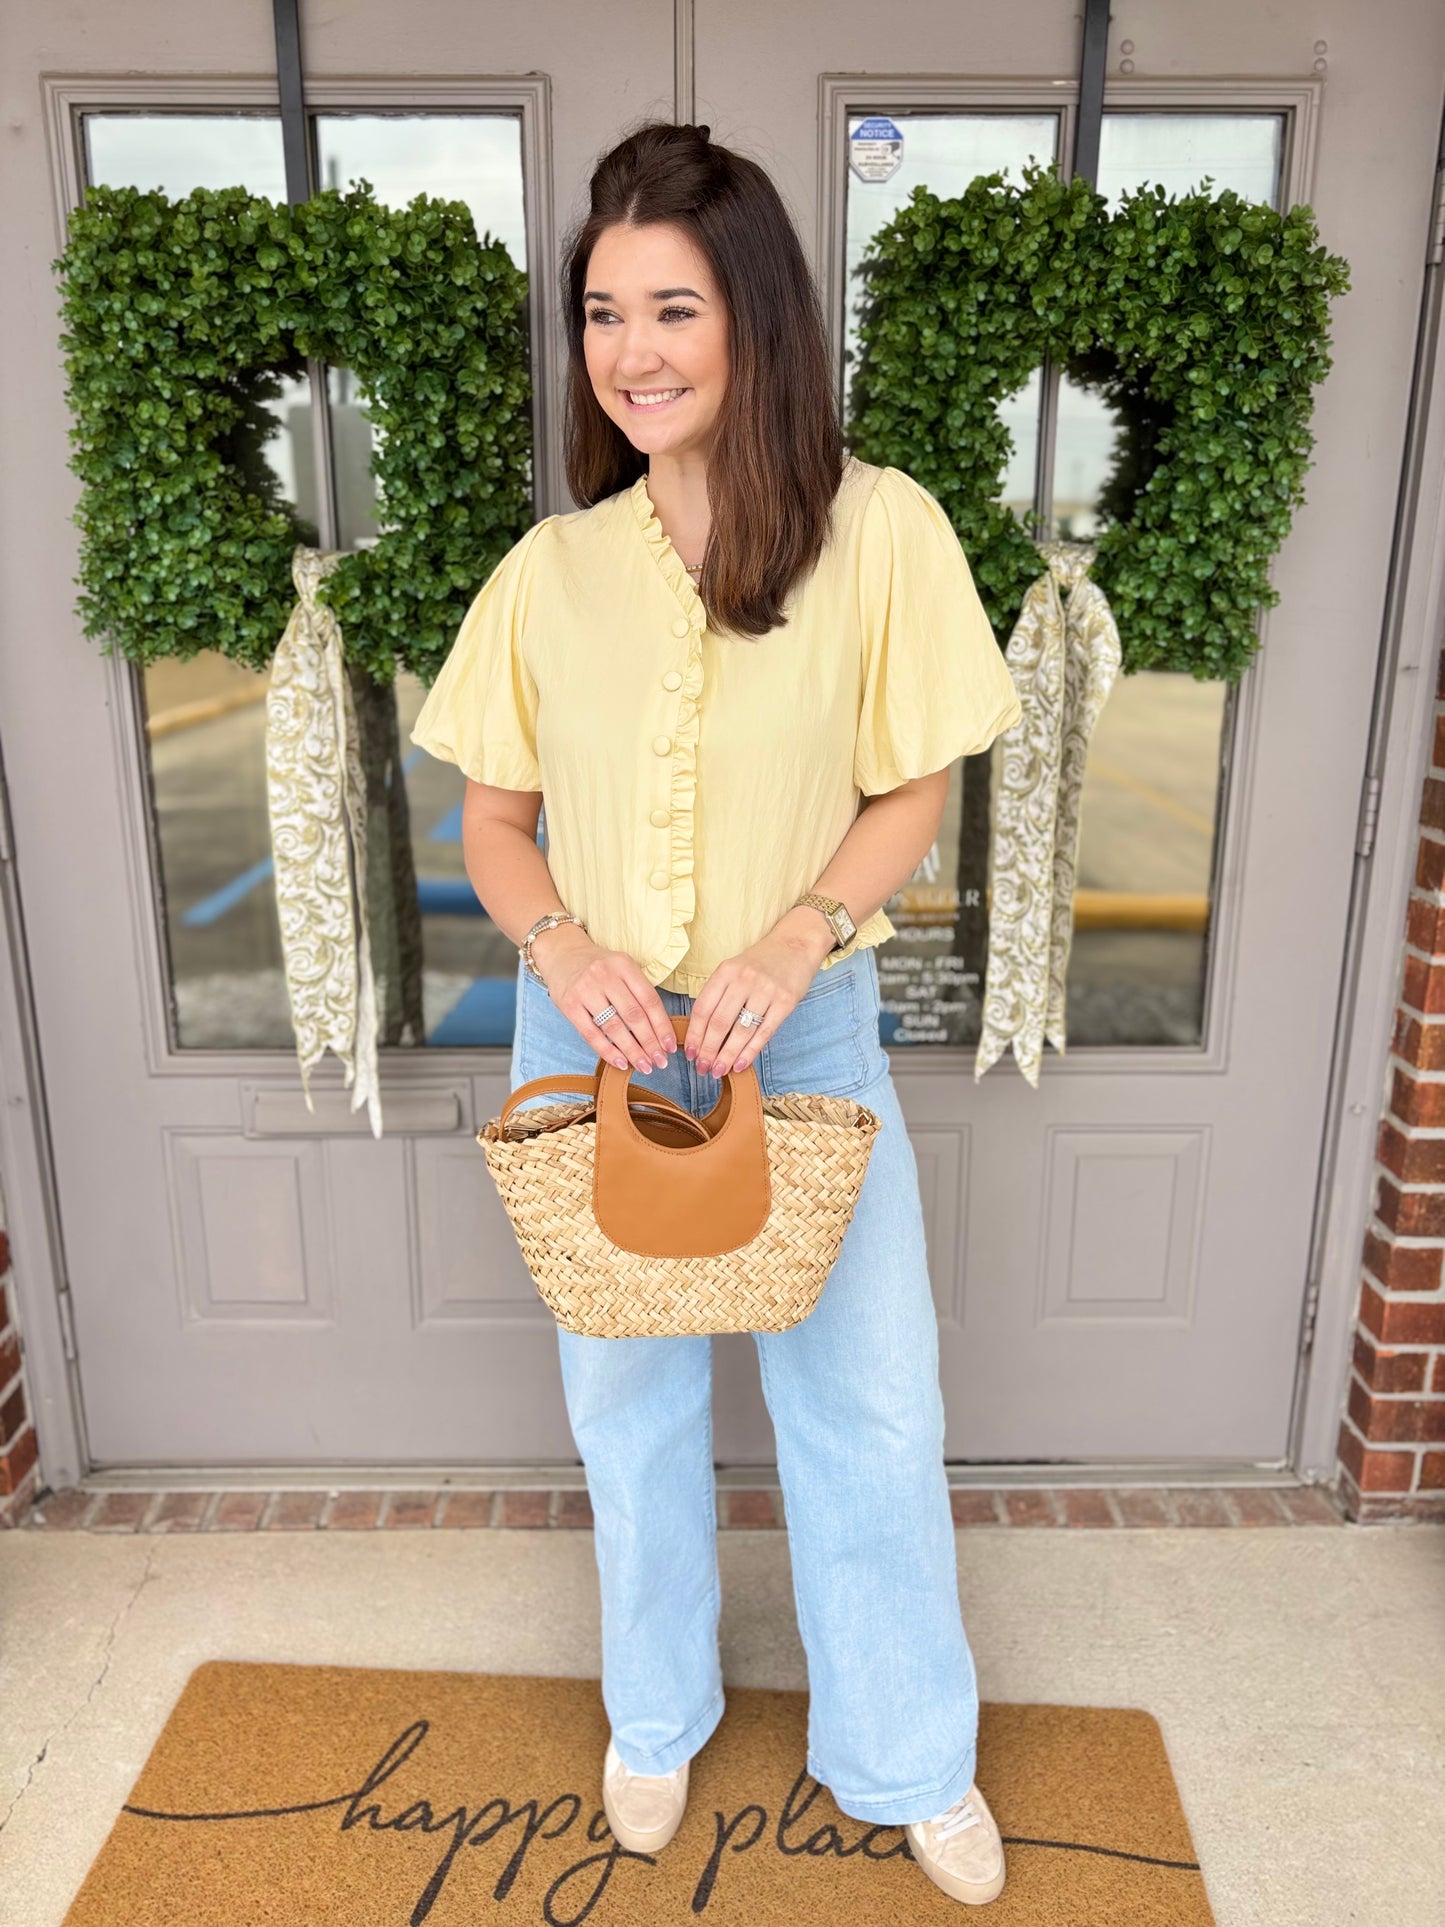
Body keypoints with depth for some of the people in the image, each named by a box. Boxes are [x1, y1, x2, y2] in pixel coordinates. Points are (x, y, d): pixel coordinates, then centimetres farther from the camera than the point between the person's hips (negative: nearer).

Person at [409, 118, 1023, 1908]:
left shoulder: (878, 528, -9)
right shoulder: (550, 567, -2)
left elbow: (911, 791, -3)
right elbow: (490, 818, 4)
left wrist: (795, 942, -19)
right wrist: (562, 944, -16)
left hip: (805, 1028, -1)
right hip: (591, 1030, 2)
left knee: (871, 1410, 10)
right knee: (629, 1403, 17)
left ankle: (911, 1758, 38)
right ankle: (655, 1717, 45)